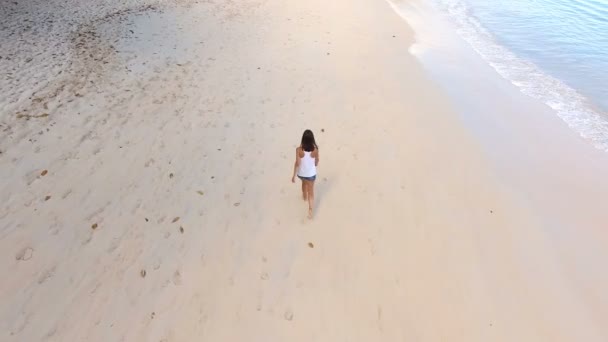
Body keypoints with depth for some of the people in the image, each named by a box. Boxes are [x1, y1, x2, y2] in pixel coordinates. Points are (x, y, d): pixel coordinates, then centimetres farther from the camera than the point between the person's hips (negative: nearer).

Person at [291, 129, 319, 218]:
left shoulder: (299, 150, -24)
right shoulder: (315, 150, -21)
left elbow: (297, 163, -19)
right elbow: (316, 163, -5)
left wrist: (294, 175, -7)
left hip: (301, 173, 1)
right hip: (311, 174, -1)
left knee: (304, 182, 35)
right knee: (311, 191, 14)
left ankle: (305, 196, 60)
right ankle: (310, 210, 11)